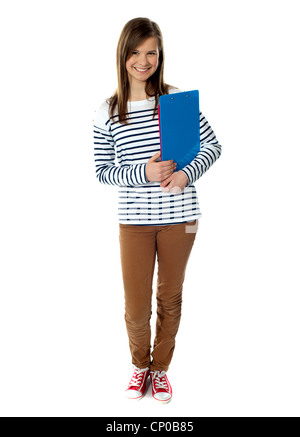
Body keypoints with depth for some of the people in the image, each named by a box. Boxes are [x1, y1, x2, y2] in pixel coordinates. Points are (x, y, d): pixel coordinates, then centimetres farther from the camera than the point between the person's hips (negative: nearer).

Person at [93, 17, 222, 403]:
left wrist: (186, 173, -17)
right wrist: (143, 173, -16)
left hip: (179, 216, 1)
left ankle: (161, 368, 38)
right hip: (134, 220, 0)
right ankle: (140, 364, 37)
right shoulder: (107, 112, 0)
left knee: (170, 299, 15)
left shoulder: (178, 98, 0)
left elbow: (212, 146, 1)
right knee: (136, 309, 6)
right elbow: (102, 171, 1)